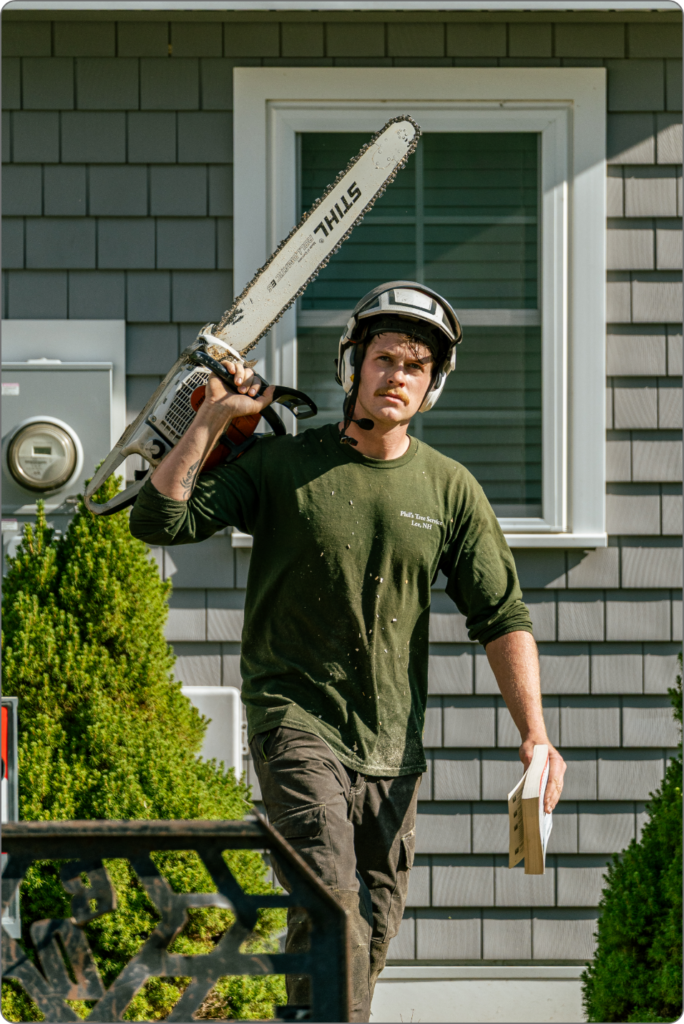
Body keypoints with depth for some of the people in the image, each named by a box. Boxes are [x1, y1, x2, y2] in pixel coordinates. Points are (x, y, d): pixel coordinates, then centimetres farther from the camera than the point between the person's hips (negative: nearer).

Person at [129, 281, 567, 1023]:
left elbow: (501, 617, 7)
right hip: (295, 717, -4)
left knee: (373, 929, 7)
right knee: (332, 903, -22)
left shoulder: (449, 490, 6)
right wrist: (211, 420, -10)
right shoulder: (282, 466, -1)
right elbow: (157, 520, -6)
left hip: (392, 745, 4)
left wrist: (534, 734, -2)